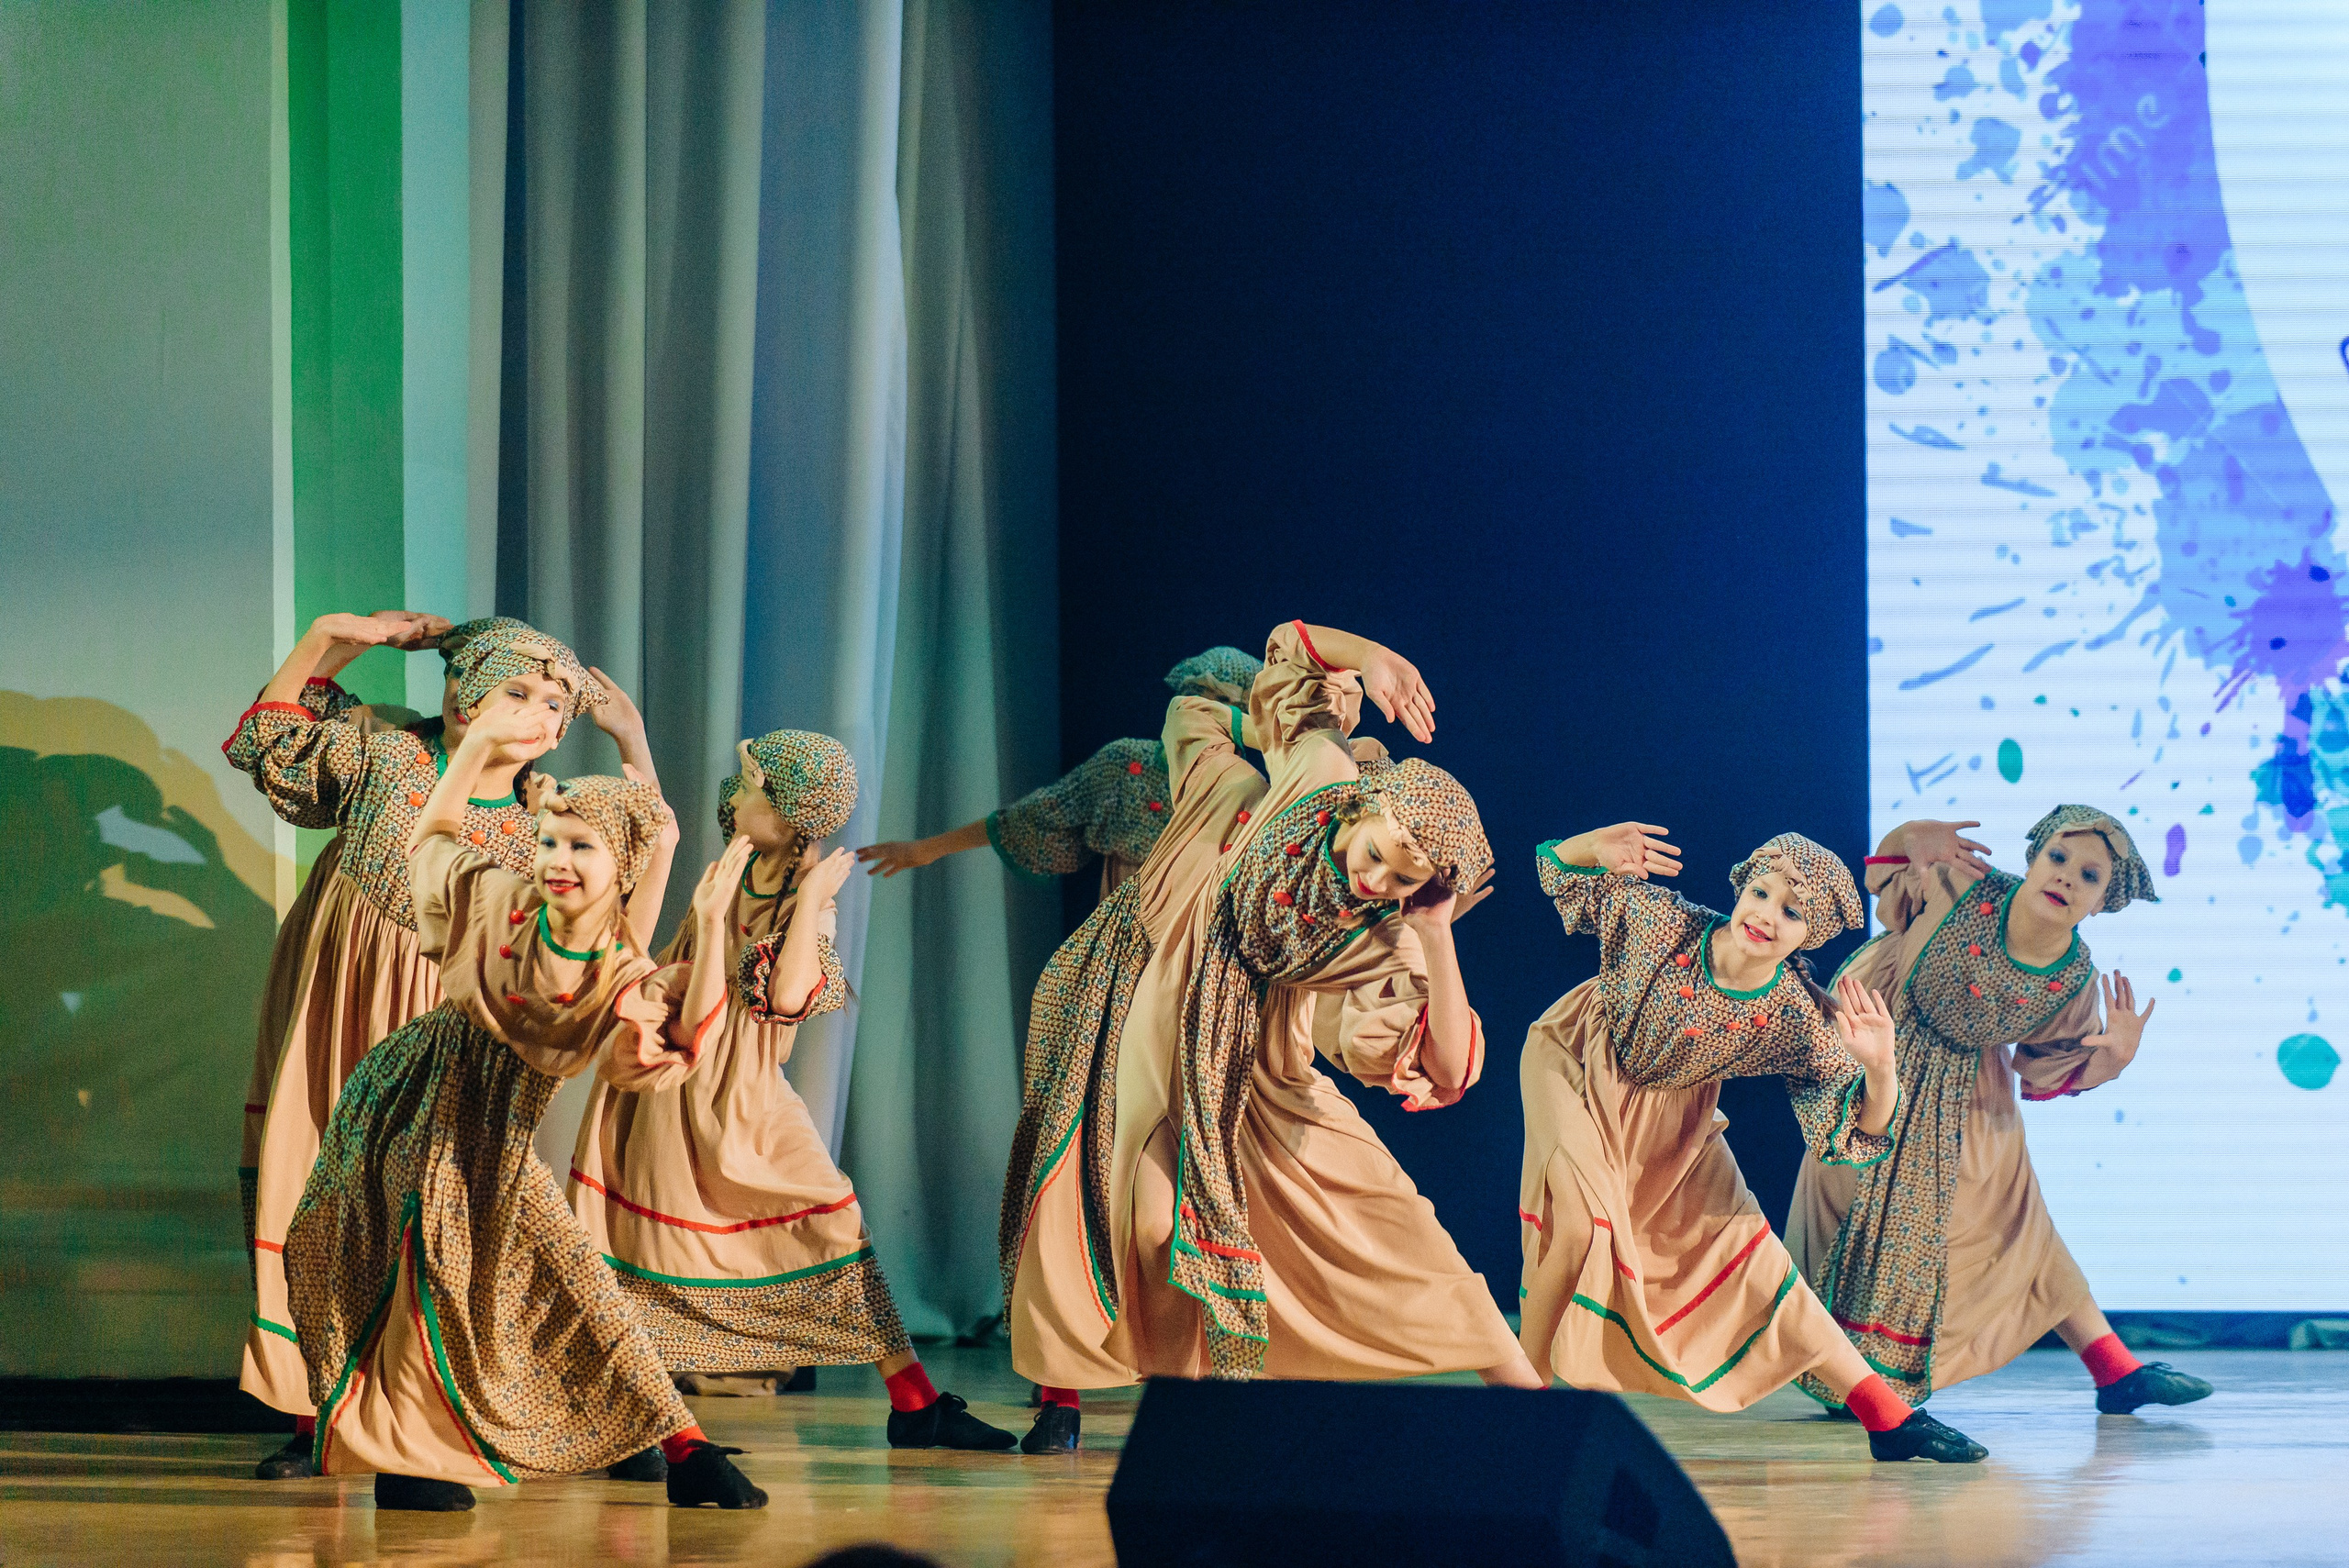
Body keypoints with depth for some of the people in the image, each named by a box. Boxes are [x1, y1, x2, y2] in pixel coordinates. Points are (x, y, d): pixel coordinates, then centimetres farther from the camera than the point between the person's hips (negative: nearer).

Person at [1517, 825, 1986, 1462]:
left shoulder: (1798, 1023, -26)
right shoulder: (1656, 920, -30)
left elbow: (1857, 1135, -24)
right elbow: (1557, 872, -16)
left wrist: (1879, 1070, -43)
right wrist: (1596, 849, -39)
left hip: (1671, 1112, 3)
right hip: (1574, 1066, -3)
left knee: (1741, 1247, 3)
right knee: (1582, 1215, -26)